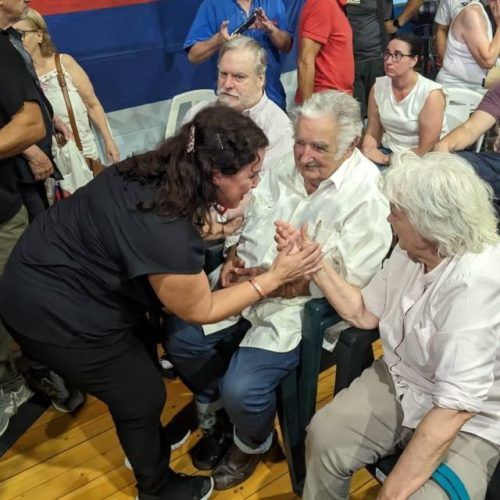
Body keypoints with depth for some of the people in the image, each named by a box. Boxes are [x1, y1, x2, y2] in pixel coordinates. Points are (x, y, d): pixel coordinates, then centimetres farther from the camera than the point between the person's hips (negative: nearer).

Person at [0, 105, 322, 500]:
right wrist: (274, 278, -16)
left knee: (142, 358, 24)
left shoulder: (160, 174, -10)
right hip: (52, 311, -8)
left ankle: (146, 443, 51)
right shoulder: (167, 233, -35)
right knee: (142, 395, 9)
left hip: (59, 270, 8)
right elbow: (200, 310, -17)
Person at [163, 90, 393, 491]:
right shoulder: (289, 166, 1)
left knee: (241, 388, -21)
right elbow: (252, 217, 12)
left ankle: (252, 443, 18)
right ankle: (219, 416, 27)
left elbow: (342, 278, -20)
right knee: (180, 337, -1)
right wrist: (234, 259, -7)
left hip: (305, 307, -6)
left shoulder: (367, 195, -18)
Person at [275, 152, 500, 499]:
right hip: (400, 383, 6)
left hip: (468, 425, -6)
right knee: (324, 436, -13)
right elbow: (364, 313, 8)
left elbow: (454, 409, -31)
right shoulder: (411, 250, -5)